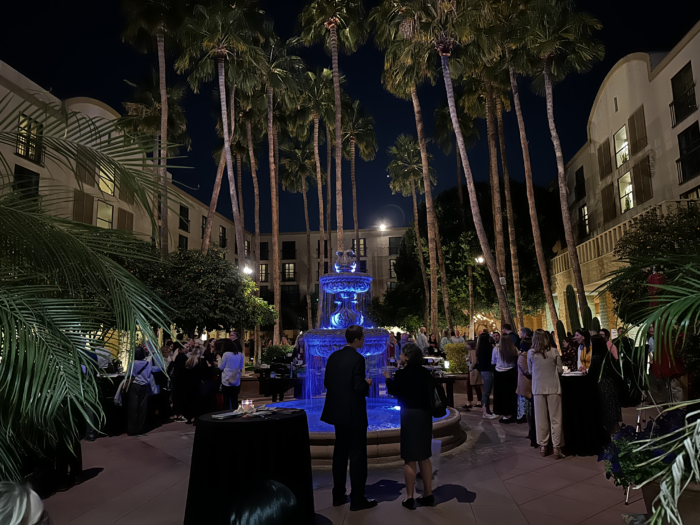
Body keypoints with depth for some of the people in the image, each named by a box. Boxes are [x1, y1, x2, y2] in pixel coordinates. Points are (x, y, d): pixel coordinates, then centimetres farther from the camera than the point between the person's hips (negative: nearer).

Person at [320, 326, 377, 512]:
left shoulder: (333, 356, 4)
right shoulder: (358, 358, -17)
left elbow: (326, 383, 6)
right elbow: (359, 387, -21)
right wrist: (367, 384, -1)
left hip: (338, 411, 7)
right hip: (354, 413, -7)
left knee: (340, 452, 16)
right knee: (357, 455, 3)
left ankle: (338, 495, 25)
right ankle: (357, 499, 11)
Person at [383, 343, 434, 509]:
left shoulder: (402, 374, -14)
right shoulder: (425, 372, 1)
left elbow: (393, 391, -3)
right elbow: (431, 390, 11)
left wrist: (388, 378, 13)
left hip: (410, 415, -5)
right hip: (425, 414, 6)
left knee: (410, 458, 5)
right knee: (424, 456, 17)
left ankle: (409, 497, 10)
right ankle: (428, 494, 22)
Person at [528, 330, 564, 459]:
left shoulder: (531, 353, -4)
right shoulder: (554, 351, -6)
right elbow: (560, 370, 1)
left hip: (538, 388, 1)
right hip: (553, 387, -1)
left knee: (541, 418, 8)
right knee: (555, 419, 5)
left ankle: (543, 446, 16)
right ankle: (557, 448, 8)